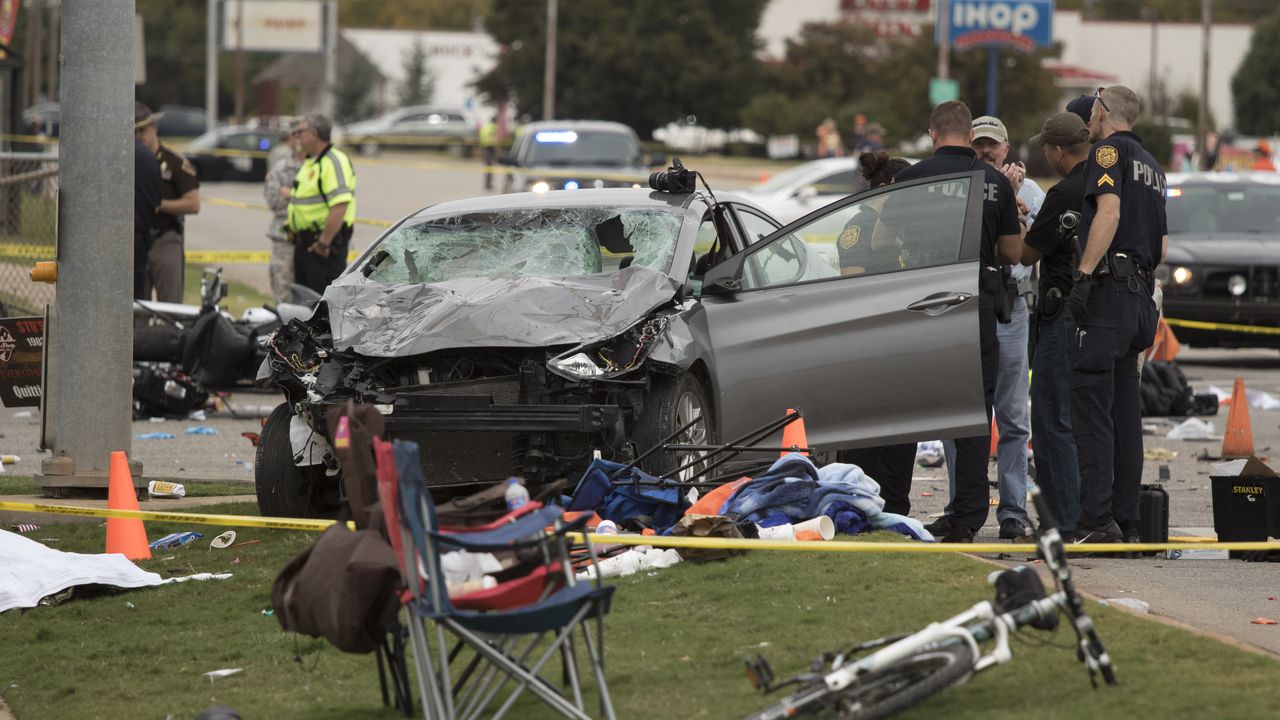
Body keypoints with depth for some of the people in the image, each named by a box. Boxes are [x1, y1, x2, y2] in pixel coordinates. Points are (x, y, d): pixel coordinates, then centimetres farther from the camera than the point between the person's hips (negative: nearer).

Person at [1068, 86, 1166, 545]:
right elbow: (1162, 246, 24)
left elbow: (1109, 210, -20)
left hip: (1108, 290, -9)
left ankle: (1097, 520, -17)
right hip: (1141, 295, 9)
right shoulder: (1151, 165, 23)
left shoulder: (1109, 150, -4)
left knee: (1091, 406, -11)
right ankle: (1126, 520, 9)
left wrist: (1084, 274, -24)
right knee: (1124, 408, 10)